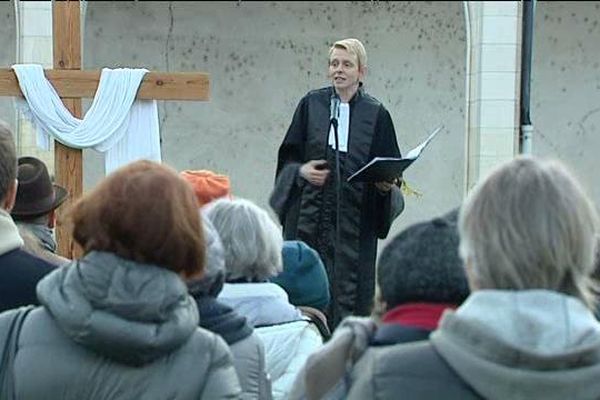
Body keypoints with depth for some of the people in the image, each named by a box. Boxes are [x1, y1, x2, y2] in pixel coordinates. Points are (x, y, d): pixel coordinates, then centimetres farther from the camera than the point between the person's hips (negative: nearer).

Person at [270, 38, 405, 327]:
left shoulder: (376, 114, 4)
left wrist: (386, 184, -14)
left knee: (349, 295, -1)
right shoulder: (311, 104, 6)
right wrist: (300, 171, -10)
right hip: (310, 214, 1)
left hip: (355, 218, -1)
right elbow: (288, 156, 10)